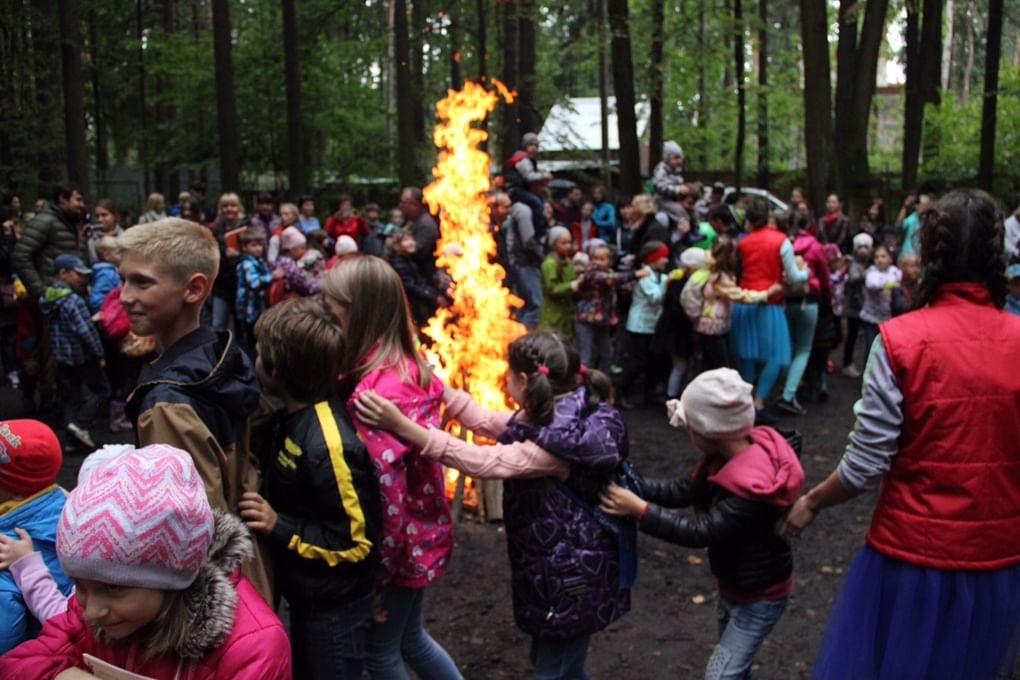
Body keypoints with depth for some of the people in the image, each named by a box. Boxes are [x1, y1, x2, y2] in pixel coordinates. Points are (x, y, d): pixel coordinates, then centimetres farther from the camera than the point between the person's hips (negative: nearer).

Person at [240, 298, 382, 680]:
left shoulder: (329, 445, -31)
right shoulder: (296, 416, -3)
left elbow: (359, 542, -26)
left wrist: (278, 527, -26)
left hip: (335, 607, -9)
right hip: (307, 594, 9)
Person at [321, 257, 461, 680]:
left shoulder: (376, 391, -28)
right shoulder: (410, 367, -1)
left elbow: (387, 493, -26)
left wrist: (375, 573, -17)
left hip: (401, 543, -8)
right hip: (422, 532, 8)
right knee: (409, 638, 26)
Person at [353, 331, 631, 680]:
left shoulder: (565, 441, -29)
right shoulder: (558, 417, 0)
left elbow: (486, 462, -34)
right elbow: (487, 422, 8)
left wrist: (402, 426, -38)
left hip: (573, 578, -9)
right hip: (557, 569, 9)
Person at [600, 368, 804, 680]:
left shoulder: (754, 487, -36)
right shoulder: (733, 453, -9)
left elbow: (701, 531, -36)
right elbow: (685, 491, -6)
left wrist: (639, 510, -35)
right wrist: (627, 483, -14)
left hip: (759, 596, -9)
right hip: (734, 584, 9)